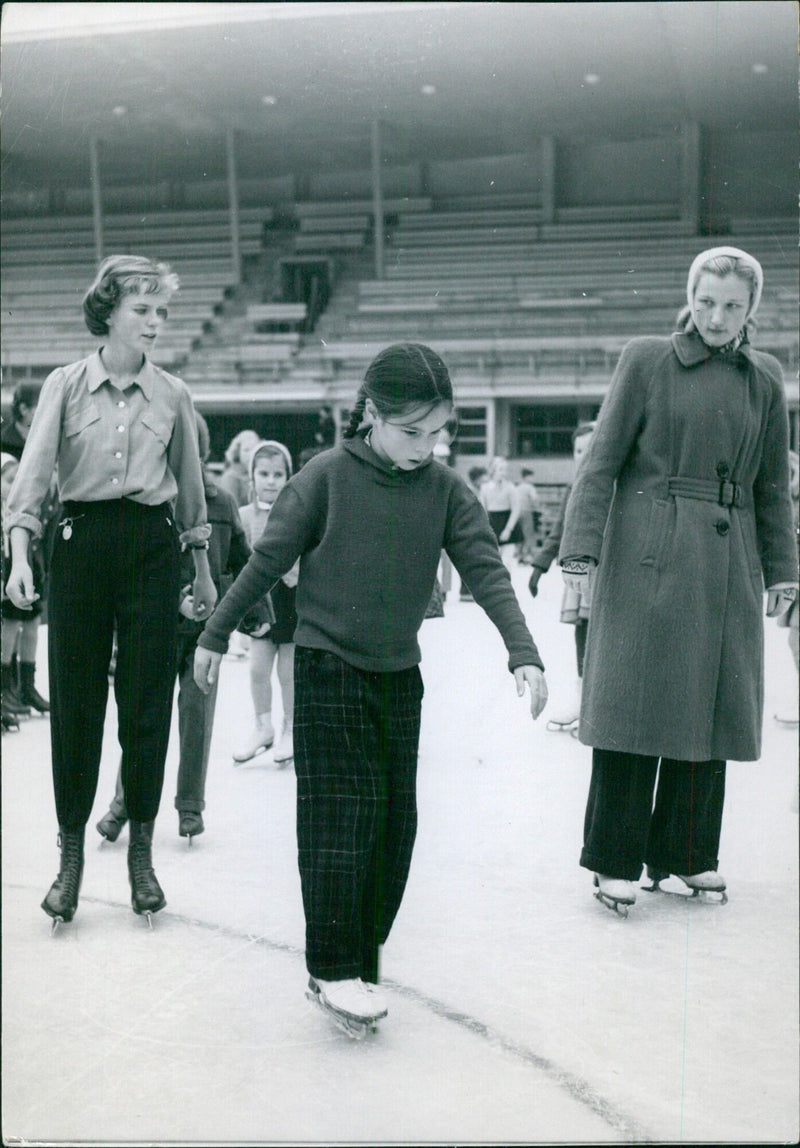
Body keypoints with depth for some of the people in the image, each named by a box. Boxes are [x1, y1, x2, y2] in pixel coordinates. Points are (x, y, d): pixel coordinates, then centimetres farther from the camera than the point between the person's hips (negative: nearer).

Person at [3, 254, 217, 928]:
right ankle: (71, 853, 14)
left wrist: (203, 570, 18)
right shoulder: (66, 386, 1)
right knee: (75, 701, 2)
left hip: (152, 544, 1)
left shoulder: (172, 395, 6)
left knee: (147, 702, 4)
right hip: (81, 541, -1)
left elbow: (190, 488, 14)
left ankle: (141, 852, 18)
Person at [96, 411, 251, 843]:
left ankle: (191, 806, 20)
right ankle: (124, 801, 15)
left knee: (198, 715, 7)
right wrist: (176, 596, -17)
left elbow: (242, 562, 12)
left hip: (208, 628, 2)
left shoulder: (221, 502, 6)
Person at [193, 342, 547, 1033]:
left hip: (400, 676, 4)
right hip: (328, 668, -4)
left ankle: (363, 956, 20)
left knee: (396, 822, 6)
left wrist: (524, 653, -16)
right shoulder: (327, 477, -11)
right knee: (339, 818, -7)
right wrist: (216, 635, 3)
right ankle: (333, 969, 3)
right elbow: (269, 561, -4)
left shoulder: (446, 490, -2)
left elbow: (487, 573, -5)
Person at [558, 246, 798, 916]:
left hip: (725, 564, 4)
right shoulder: (646, 361, 1)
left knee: (711, 705, 7)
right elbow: (602, 462, -2)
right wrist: (581, 549, -11)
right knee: (637, 702, -4)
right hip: (648, 557, -4)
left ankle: (688, 853, 20)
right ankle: (616, 861, 5)